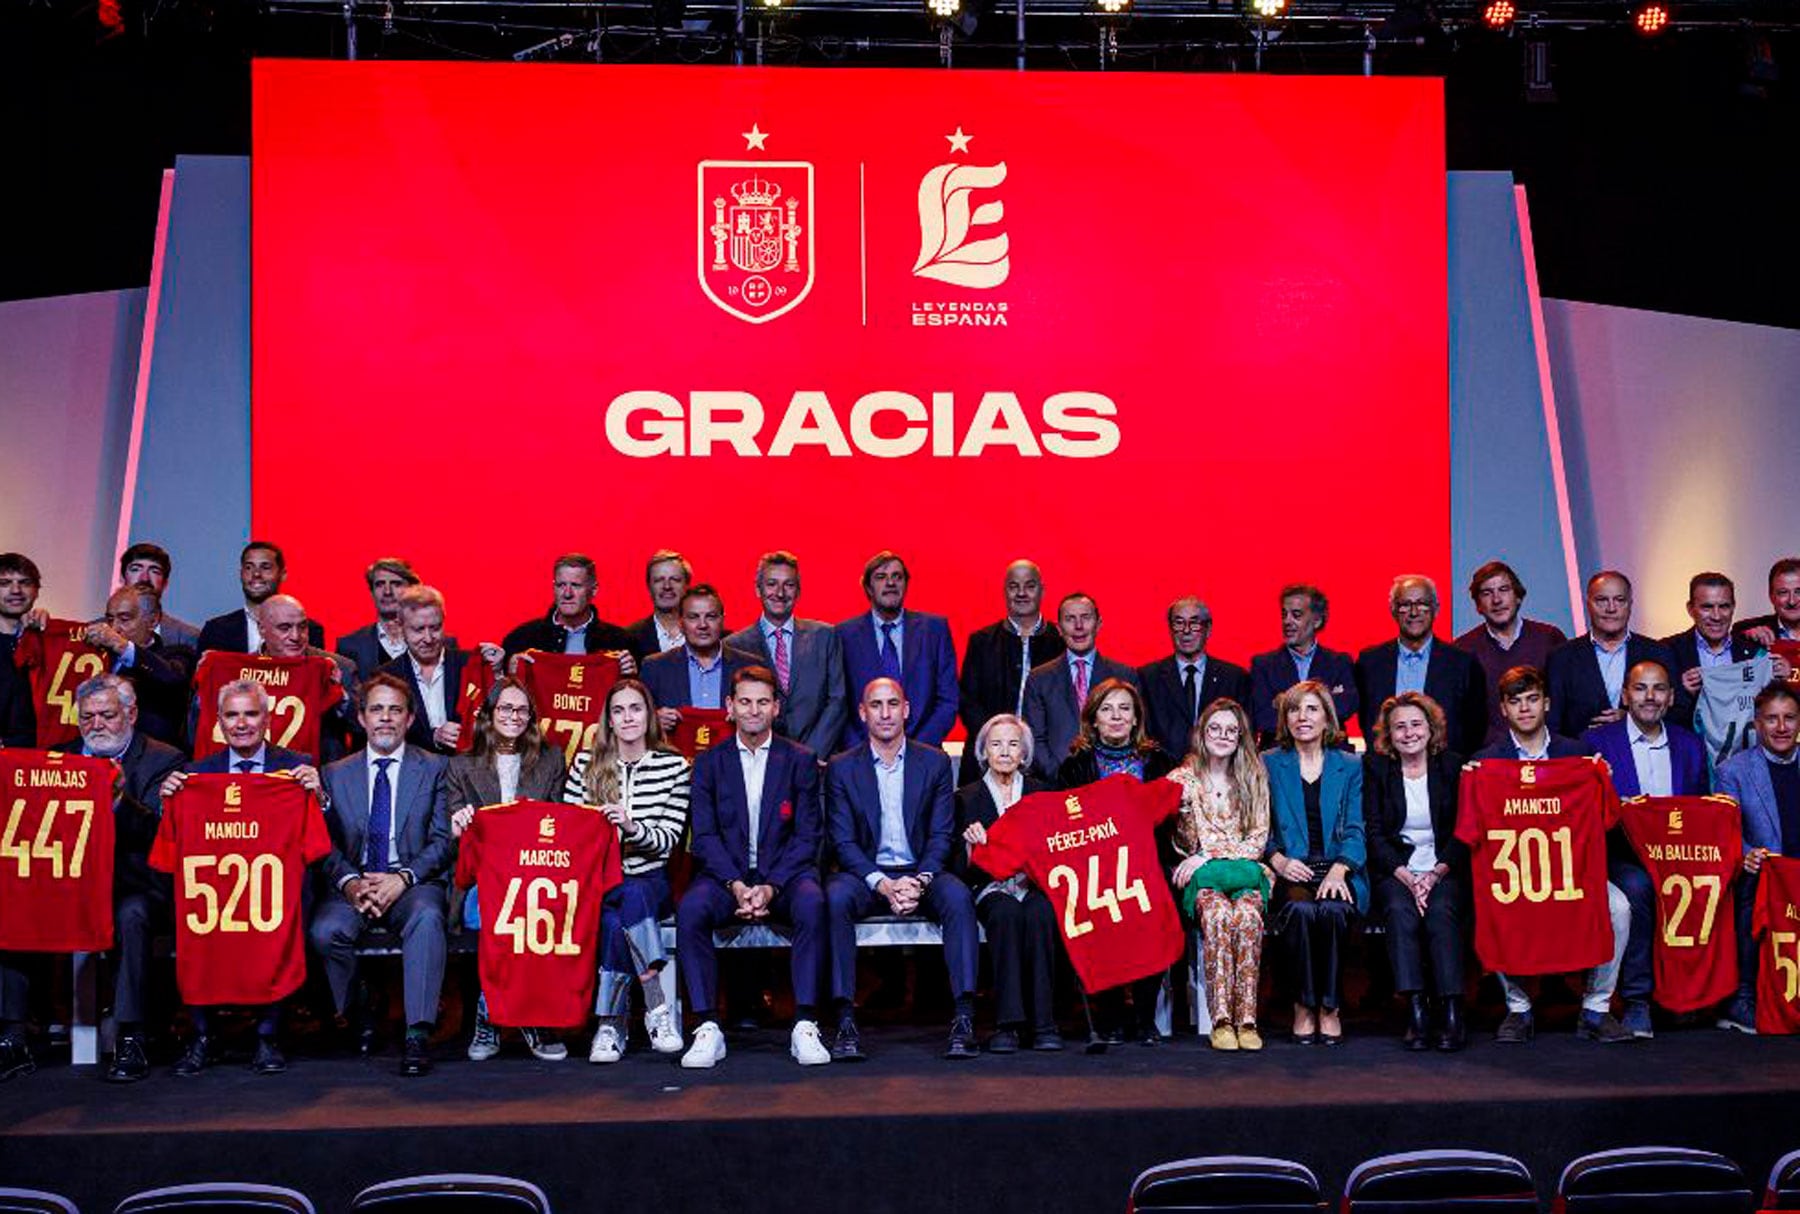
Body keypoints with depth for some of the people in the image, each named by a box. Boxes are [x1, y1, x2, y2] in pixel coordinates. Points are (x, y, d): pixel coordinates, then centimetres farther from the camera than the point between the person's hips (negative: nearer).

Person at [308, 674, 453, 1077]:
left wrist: (402, 878, -15)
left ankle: (417, 1035, -35)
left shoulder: (434, 769, 9)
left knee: (427, 917, -35)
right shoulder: (336, 774, 15)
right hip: (351, 885, 2)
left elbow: (443, 842, 1)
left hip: (413, 884, -2)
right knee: (325, 930, -29)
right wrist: (349, 882, -13)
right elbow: (326, 844, 7)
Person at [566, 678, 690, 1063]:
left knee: (626, 905, -33)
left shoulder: (674, 767, 6)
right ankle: (657, 1006, -27)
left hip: (648, 881, 0)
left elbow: (667, 841, -1)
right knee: (614, 917, -32)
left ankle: (610, 1025, -28)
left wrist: (631, 826, -20)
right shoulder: (586, 764, 10)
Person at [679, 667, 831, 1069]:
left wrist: (771, 887, -14)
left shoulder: (800, 760, 8)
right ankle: (707, 1028, -26)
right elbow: (704, 836, 1)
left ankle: (805, 1027, -28)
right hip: (726, 875, 1)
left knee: (812, 904, -33)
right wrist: (737, 885, -16)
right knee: (690, 910, -31)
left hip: (784, 874, -1)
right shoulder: (709, 763, 10)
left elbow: (807, 835, 1)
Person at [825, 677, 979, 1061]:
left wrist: (919, 881, -16)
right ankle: (845, 1020, -33)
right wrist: (883, 884, -19)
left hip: (922, 873, 1)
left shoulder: (935, 762, 7)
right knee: (835, 897, -33)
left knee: (958, 896, -31)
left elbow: (941, 835, 2)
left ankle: (964, 1018, -33)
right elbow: (843, 842, -3)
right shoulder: (842, 769, 5)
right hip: (866, 874, 0)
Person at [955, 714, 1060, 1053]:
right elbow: (963, 872, 5)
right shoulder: (967, 798, 11)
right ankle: (1007, 1023, -34)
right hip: (991, 889, -1)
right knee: (1006, 912, -35)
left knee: (1040, 912, -34)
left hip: (1034, 886, 1)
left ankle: (1044, 1022, -31)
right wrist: (971, 845, -17)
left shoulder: (1041, 792, 15)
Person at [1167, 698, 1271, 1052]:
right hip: (1199, 877, -1)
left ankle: (1246, 1018, -34)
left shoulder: (1253, 778, 12)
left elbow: (1258, 840, 5)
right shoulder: (1181, 779, 9)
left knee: (1247, 914, -34)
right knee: (1218, 912, -35)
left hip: (1246, 872, 1)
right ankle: (1221, 1020, -36)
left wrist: (1209, 856, -8)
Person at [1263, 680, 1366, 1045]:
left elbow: (1355, 830, 5)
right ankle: (1303, 1005, -18)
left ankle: (1329, 1006, -17)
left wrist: (1339, 868, -13)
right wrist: (1278, 860, -11)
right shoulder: (1268, 764, 12)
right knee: (1300, 910, -33)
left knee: (1332, 910, -33)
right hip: (1290, 872, 0)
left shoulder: (1350, 766, 13)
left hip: (1338, 873, 0)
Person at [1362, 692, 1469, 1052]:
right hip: (1395, 871, 0)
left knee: (1441, 911, -31)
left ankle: (1451, 1011, -30)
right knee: (1399, 910, -31)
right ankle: (1416, 1012, -33)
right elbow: (1374, 833, 0)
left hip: (1446, 870, 0)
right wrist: (1406, 877, -14)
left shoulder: (1453, 766, 7)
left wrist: (1435, 874, -13)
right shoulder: (1375, 768, 7)